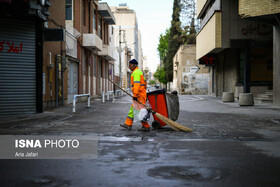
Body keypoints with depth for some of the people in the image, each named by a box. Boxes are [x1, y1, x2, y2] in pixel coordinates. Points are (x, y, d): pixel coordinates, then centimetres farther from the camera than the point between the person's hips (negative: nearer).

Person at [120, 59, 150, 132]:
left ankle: (146, 126, -3)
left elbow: (137, 84, -23)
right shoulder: (139, 71, 19)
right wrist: (144, 90, 26)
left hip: (140, 95, -11)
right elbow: (144, 82, 23)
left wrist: (135, 95, -26)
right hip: (142, 93, 11)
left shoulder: (136, 72, -14)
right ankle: (128, 124, 16)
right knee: (133, 108, 12)